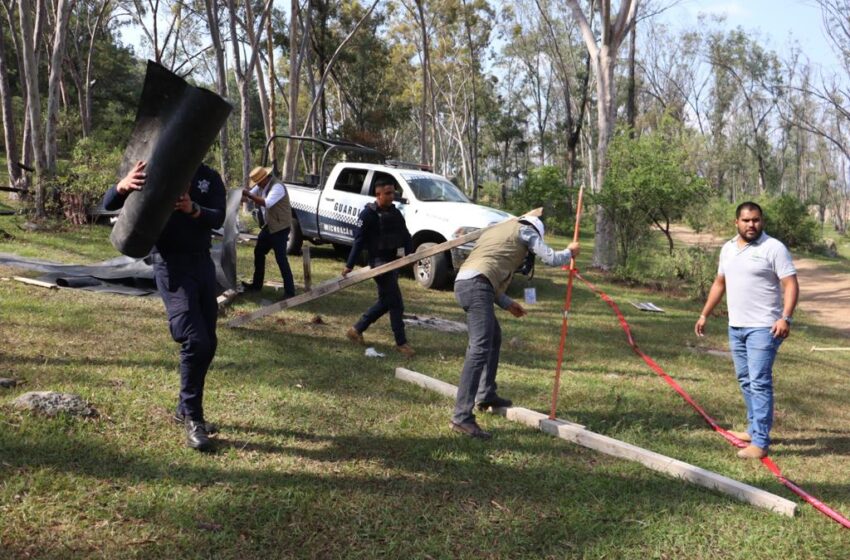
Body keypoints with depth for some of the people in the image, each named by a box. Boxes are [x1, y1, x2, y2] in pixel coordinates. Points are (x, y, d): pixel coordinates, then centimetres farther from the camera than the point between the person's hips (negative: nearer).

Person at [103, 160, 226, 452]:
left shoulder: (210, 178, 5)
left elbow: (218, 219, -9)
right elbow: (109, 204, -9)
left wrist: (193, 209, -31)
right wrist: (123, 186, -33)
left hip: (203, 262, 5)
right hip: (171, 265, -5)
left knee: (208, 344, 8)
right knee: (195, 342, -15)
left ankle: (186, 409, 26)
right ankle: (193, 419, -3)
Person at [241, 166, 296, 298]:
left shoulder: (277, 187, -23)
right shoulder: (261, 185, 6)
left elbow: (267, 203, -35)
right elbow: (249, 196, 8)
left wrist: (249, 195, -34)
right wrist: (242, 195, -13)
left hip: (280, 227, -10)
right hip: (269, 226, 10)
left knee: (281, 259, -12)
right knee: (258, 252, 17)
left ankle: (289, 291, -8)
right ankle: (257, 284, 30)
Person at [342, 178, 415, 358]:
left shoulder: (395, 213, 10)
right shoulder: (369, 214, -11)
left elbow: (405, 235, 9)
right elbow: (359, 240, -13)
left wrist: (410, 254, -9)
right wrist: (349, 265, -14)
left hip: (393, 260, 8)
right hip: (378, 261, -8)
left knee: (385, 301, 15)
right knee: (396, 303, -7)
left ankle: (356, 330, 28)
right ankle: (401, 342, 2)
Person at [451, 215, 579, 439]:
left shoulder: (496, 230, 34)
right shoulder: (525, 230, 12)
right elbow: (551, 259, 8)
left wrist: (507, 303, 34)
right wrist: (570, 252, 29)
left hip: (462, 282, 9)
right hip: (477, 285, -9)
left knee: (494, 337, 27)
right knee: (480, 349, -15)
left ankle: (486, 395, 35)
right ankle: (462, 417, -22)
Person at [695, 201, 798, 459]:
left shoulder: (774, 248, -9)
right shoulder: (728, 248, 11)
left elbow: (791, 285, -14)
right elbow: (719, 284, 20)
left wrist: (786, 318, -26)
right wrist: (704, 315, 19)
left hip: (763, 328, -7)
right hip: (735, 327, 7)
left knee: (759, 383, -10)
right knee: (746, 381, 15)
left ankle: (760, 443, -8)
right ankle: (754, 430, 28)